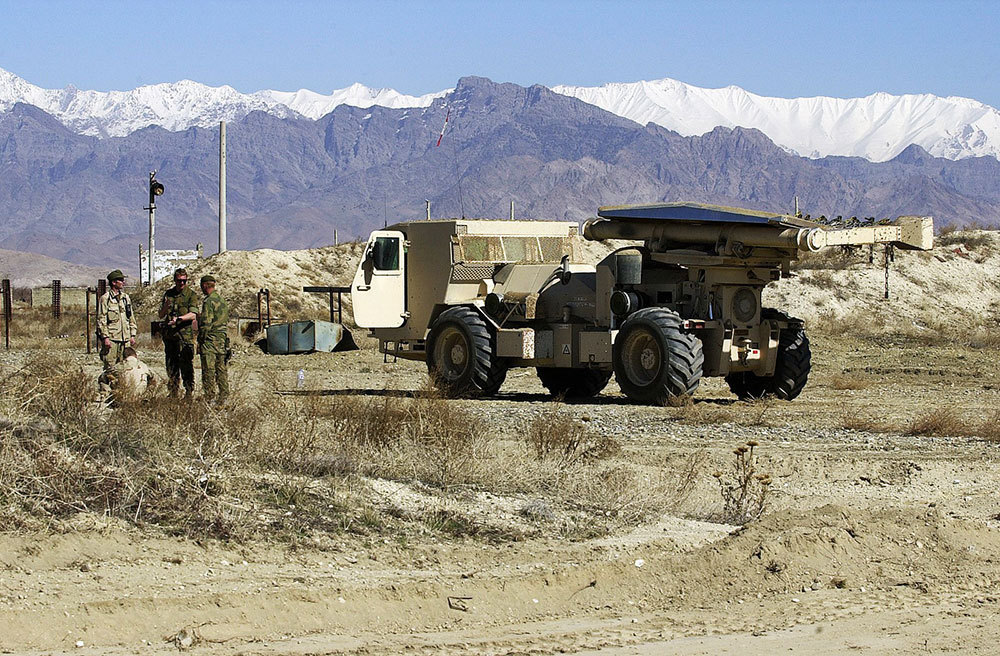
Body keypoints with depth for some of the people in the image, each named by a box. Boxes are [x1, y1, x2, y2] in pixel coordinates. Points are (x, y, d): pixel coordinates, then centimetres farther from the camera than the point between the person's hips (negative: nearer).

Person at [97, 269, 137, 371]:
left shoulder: (126, 297, 15)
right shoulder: (105, 298, -4)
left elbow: (131, 318, 19)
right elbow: (101, 320, -8)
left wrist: (132, 335, 12)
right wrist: (105, 337, -14)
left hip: (125, 339, 6)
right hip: (111, 338, -6)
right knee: (110, 366, -6)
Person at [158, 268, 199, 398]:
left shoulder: (191, 294, 0)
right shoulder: (169, 293, 13)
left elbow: (192, 314, -13)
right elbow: (161, 315, 13)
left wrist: (178, 319, -28)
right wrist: (166, 306, -9)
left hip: (185, 334, -5)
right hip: (169, 334, 5)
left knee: (186, 365, -7)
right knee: (171, 365, 9)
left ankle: (189, 392, -4)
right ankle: (173, 393, 17)